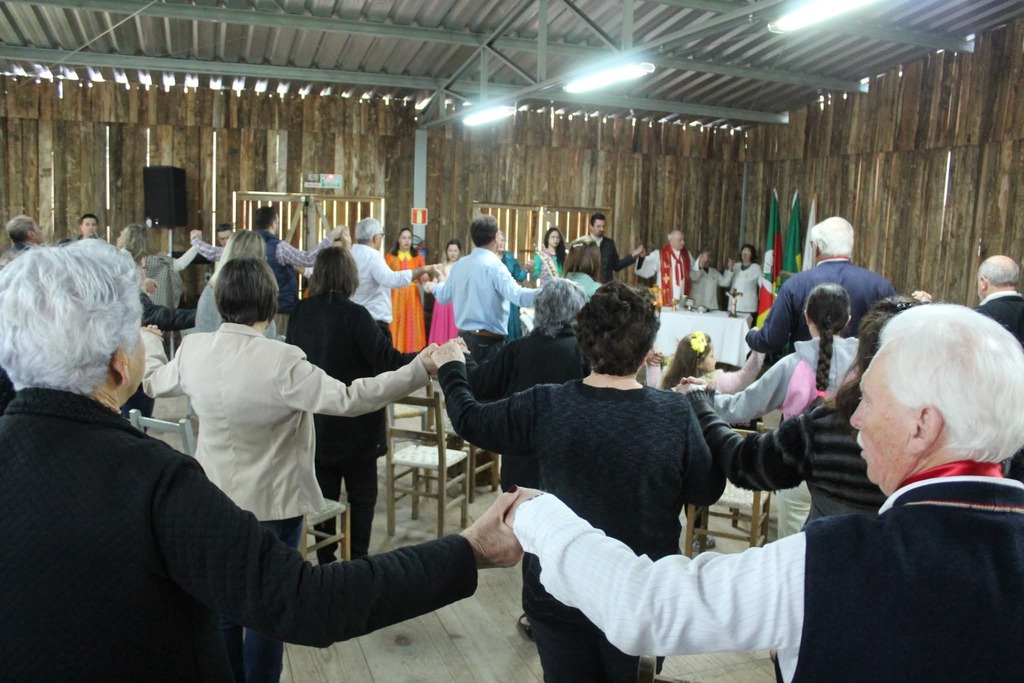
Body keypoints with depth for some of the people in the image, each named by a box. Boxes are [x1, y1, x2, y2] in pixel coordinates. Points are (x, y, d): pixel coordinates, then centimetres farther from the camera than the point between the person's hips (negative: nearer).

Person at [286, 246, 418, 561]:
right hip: (354, 424, -5)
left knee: (324, 493, 14)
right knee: (362, 494, 9)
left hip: (315, 422, 5)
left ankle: (325, 559, 21)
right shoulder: (353, 314, -18)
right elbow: (387, 360, -20)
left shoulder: (300, 313, -2)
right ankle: (358, 560, 12)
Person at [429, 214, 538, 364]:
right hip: (489, 342, -7)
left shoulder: (459, 265, 7)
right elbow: (517, 295, -30)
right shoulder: (494, 266, -15)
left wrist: (432, 287, 44)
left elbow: (444, 296, 22)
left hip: (463, 338, 8)